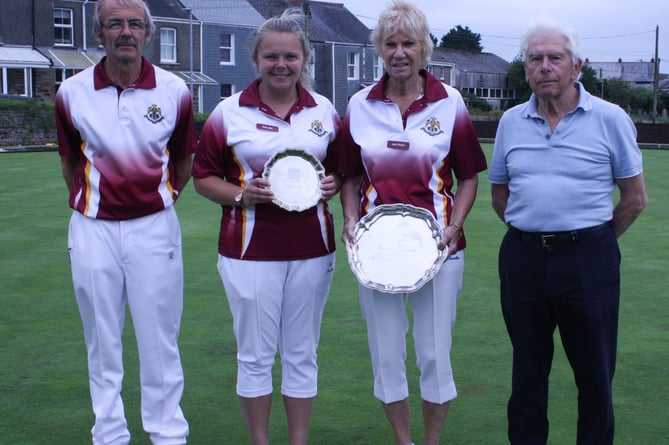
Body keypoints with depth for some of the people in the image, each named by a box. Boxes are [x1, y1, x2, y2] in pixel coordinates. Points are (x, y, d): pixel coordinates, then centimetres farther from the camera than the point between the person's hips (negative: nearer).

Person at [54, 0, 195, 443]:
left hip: (155, 228, -1)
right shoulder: (72, 93, -1)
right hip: (93, 229, 1)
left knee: (160, 340, 5)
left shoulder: (175, 91, -2)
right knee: (102, 341, 9)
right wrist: (93, 203, 11)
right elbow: (71, 165, 11)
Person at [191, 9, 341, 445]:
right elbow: (204, 176, 3)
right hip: (251, 249, -2)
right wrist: (240, 195, -15)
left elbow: (344, 169, 17)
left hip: (311, 249, 2)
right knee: (256, 355, 5)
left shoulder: (324, 111, 7)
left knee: (302, 352, 10)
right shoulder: (229, 113, -2)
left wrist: (333, 184, -6)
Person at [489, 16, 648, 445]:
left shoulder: (610, 119, -4)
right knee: (528, 369, 14)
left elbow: (635, 198, 1)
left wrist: (593, 240, 5)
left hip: (588, 259, -3)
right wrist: (534, 232, 9)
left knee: (595, 372, 5)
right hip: (523, 259, 3)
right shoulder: (511, 122, 6)